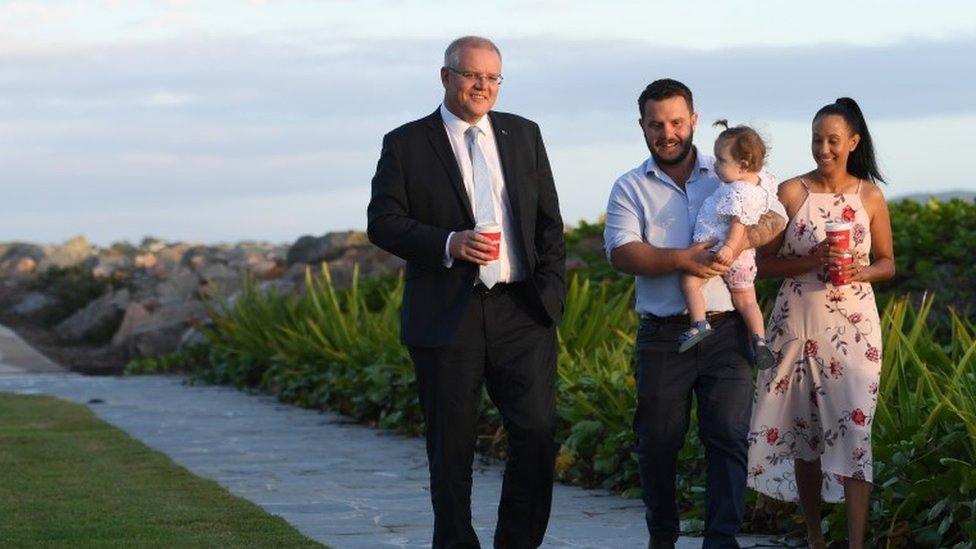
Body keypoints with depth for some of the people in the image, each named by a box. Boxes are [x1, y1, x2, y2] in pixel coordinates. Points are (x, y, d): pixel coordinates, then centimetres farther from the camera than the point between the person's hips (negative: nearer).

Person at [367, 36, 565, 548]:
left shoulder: (524, 135, 12)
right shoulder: (406, 144, 2)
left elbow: (549, 222, 14)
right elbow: (382, 222, -3)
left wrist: (551, 291, 2)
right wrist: (449, 244, -18)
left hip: (521, 312, 2)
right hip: (447, 317, -2)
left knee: (537, 431, -5)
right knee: (451, 446, 3)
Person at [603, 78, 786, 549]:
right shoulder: (630, 188, 6)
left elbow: (775, 215, 4)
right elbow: (621, 253, -7)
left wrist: (745, 238, -17)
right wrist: (681, 259, -21)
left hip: (726, 331, 0)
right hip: (663, 332, 0)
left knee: (729, 438, -6)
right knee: (658, 443, 5)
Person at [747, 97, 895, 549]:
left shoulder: (870, 196, 3)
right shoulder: (791, 192, 0)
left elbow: (886, 264, 10)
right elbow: (764, 262, 0)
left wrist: (854, 272, -11)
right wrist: (812, 262, -16)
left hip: (853, 325, 0)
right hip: (798, 322, 1)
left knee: (853, 428, -10)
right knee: (803, 431, 6)